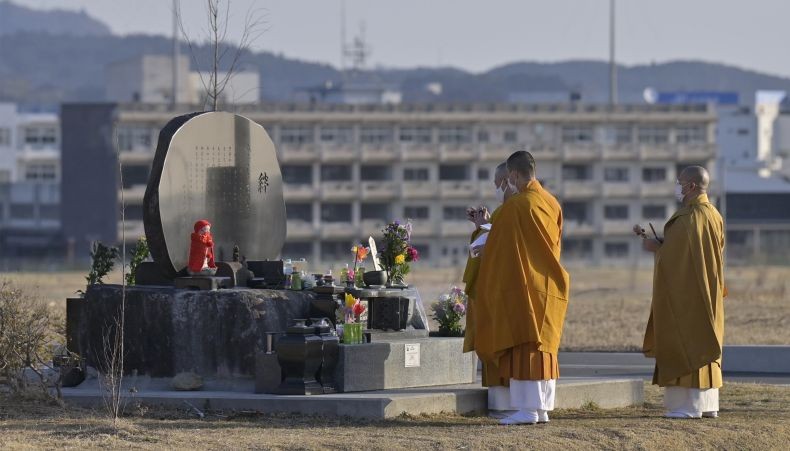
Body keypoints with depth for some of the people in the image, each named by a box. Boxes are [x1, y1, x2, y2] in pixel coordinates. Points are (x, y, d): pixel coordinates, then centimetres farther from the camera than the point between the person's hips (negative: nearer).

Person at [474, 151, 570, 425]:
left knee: (523, 348, -6)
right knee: (544, 347, 10)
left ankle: (527, 410, -8)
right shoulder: (552, 204, 7)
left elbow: (499, 249, -11)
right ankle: (543, 408, 11)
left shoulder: (514, 206, -15)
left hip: (521, 286, -7)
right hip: (549, 286, 7)